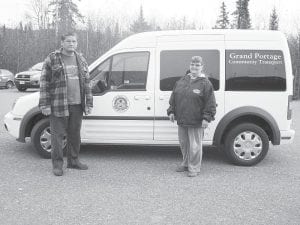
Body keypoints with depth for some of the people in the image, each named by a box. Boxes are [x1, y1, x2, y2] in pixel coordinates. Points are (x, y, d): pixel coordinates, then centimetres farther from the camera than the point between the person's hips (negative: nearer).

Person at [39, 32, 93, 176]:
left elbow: (86, 83, 14)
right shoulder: (52, 59, -2)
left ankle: (73, 161, 27)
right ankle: (57, 164, 13)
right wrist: (44, 105, -9)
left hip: (77, 105, 5)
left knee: (74, 134, 13)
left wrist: (88, 103, 8)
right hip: (58, 105, -5)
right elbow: (44, 83, -4)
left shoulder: (81, 60, 12)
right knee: (58, 135, 1)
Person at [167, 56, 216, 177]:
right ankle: (186, 164, 35)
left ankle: (194, 168, 16)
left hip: (196, 122, -6)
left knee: (195, 145, 2)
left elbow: (210, 102, -7)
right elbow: (173, 97, 17)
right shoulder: (181, 81, 11)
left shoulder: (205, 83, -5)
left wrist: (206, 118, -12)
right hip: (181, 120, 6)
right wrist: (171, 111, 11)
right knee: (183, 143, 17)